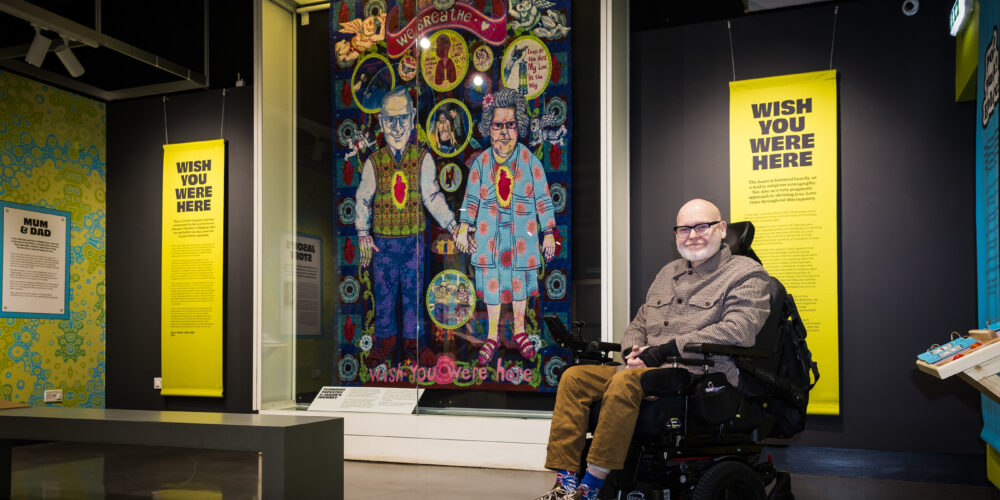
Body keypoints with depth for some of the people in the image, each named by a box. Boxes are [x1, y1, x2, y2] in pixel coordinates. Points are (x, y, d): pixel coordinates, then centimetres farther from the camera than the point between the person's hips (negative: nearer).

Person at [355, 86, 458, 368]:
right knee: (384, 290, 7)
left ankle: (412, 339, 21)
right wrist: (363, 234, 2)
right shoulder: (374, 162, 2)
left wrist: (452, 225, -12)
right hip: (383, 239, 0)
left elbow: (433, 196, -2)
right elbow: (363, 199, 7)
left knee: (413, 290, 7)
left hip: (414, 238, 0)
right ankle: (385, 338, 23)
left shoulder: (423, 159, 0)